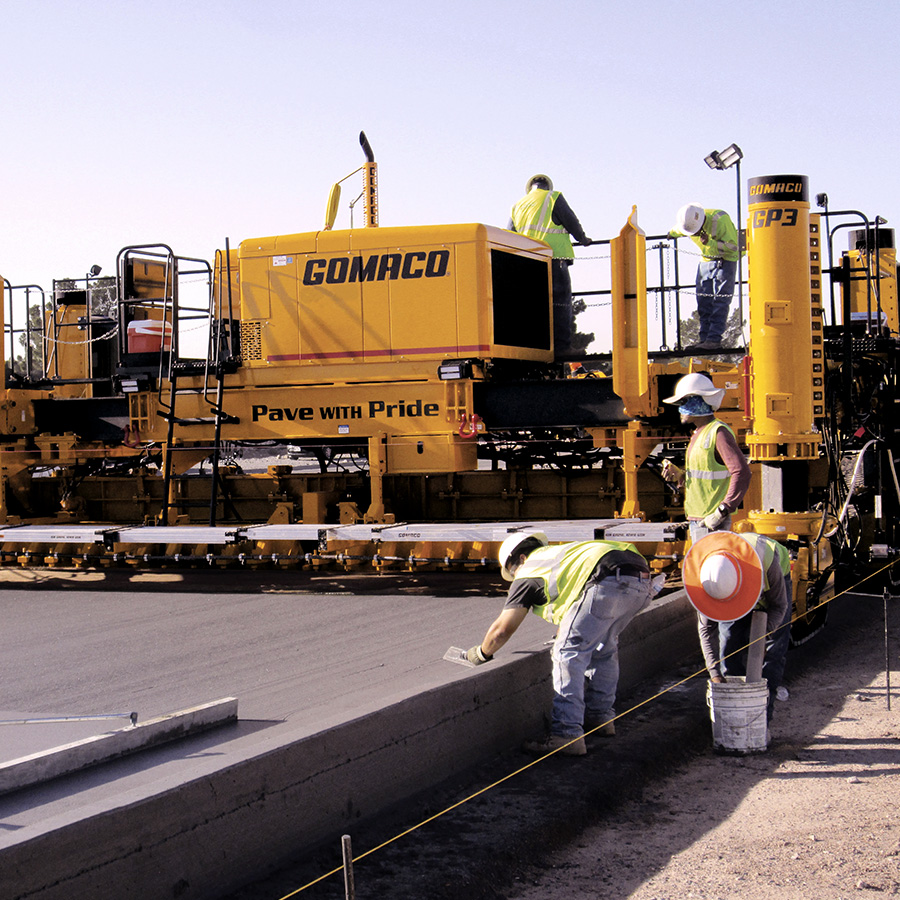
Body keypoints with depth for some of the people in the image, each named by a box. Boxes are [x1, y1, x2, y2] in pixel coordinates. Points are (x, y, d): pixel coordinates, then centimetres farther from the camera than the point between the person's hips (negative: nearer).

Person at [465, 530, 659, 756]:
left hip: (611, 580, -8)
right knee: (604, 647, 27)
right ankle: (601, 716, 35)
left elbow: (503, 629, 17)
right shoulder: (560, 554, 39)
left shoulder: (529, 571, 17)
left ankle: (567, 736, -9)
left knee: (569, 653, -3)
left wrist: (481, 653, 34)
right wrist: (562, 641, 69)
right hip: (643, 580, 9)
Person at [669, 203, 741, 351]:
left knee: (720, 300, -13)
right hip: (706, 260, 6)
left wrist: (710, 243, -36)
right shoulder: (687, 223, -10)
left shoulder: (719, 220, -28)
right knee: (703, 301, 0)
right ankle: (704, 338, 2)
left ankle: (714, 339, -16)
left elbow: (733, 246, -25)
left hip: (726, 260, -6)